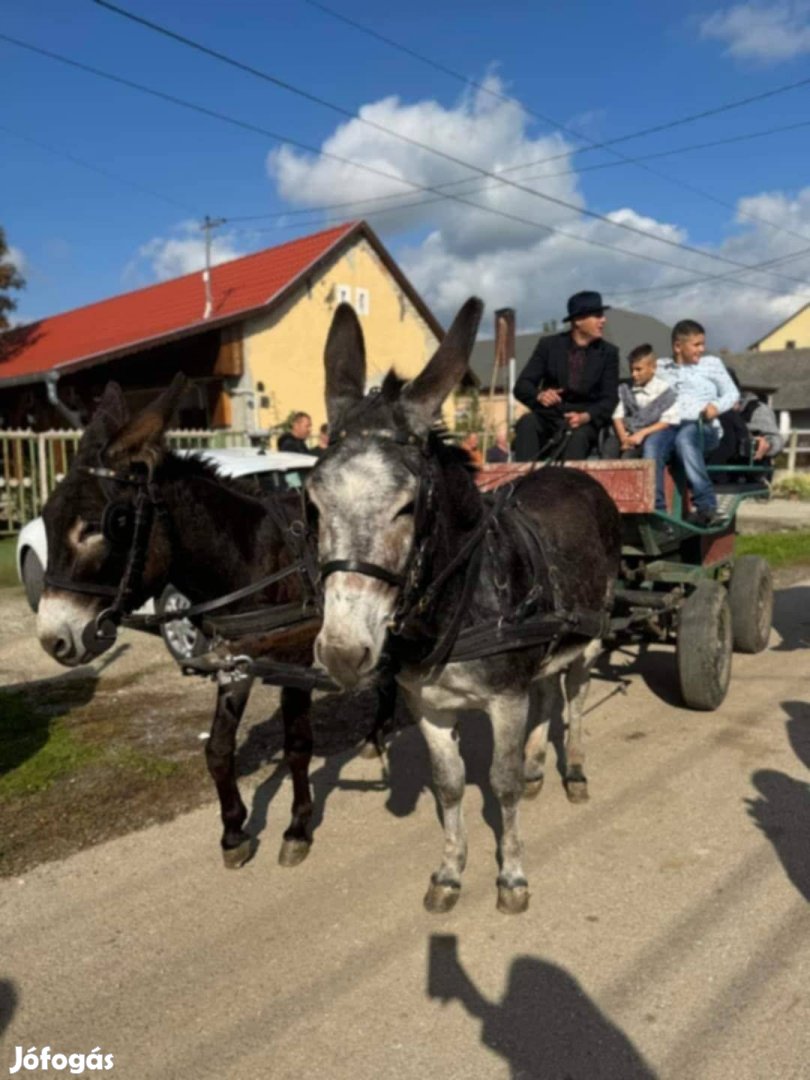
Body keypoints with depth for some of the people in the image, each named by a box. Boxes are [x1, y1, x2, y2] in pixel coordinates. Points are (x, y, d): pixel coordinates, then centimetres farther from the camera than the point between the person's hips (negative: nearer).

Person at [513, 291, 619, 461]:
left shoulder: (608, 352, 3)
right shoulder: (548, 345, 2)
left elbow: (609, 400, -3)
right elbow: (521, 386, -2)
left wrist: (585, 417, -24)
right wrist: (540, 395, -26)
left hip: (586, 423, -1)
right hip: (549, 417, 1)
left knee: (578, 436, -36)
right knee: (527, 422, -32)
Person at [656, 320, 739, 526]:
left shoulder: (712, 363, 22)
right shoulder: (661, 367, 22)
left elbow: (732, 393, 18)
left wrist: (717, 406, -4)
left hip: (703, 427, -1)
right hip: (670, 425, 1)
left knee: (684, 438, -38)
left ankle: (706, 506, -44)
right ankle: (657, 508, -38)